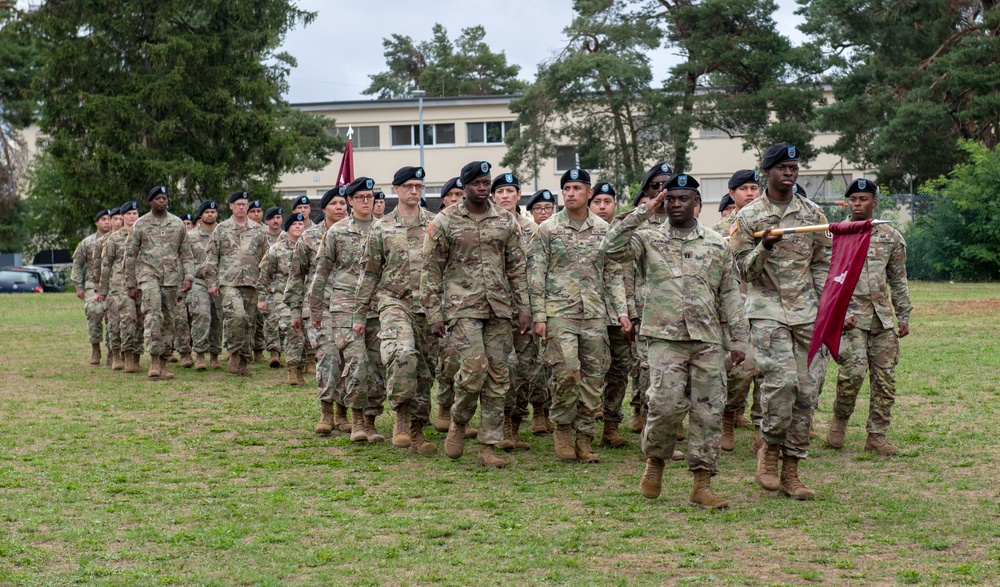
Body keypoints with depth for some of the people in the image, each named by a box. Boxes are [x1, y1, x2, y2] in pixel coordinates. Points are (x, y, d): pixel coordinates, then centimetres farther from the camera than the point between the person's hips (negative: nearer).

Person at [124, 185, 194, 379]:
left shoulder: (178, 224, 10)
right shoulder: (140, 224, 4)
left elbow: (186, 253, 12)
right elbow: (130, 255, 7)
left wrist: (188, 276, -2)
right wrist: (131, 284, 4)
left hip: (171, 278, 3)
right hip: (148, 276, -3)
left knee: (168, 321, 5)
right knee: (154, 316, -19)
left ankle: (163, 363, 13)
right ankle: (154, 361, -21)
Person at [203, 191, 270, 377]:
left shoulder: (258, 230, 12)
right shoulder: (221, 229, 6)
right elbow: (211, 258, 6)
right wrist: (212, 282, -1)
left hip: (252, 283, 3)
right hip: (229, 282, -3)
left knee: (249, 322, 5)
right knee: (236, 315, -24)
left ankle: (244, 361, 15)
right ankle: (234, 354, -11)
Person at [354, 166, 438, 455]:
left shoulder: (435, 224, 8)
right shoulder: (381, 228, 7)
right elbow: (369, 273, 9)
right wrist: (360, 314, 8)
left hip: (428, 305, 2)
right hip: (394, 301, -2)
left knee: (424, 369, 5)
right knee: (402, 354, -27)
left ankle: (416, 430, 15)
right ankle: (402, 416, -15)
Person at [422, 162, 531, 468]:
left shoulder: (506, 221, 8)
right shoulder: (445, 222, 0)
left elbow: (518, 268, 11)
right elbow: (431, 270, 1)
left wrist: (524, 309, 6)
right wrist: (434, 314, -4)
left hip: (500, 307, 4)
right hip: (463, 305, -3)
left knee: (498, 375, 2)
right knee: (474, 366, -19)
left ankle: (488, 447, 8)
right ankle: (458, 422, 9)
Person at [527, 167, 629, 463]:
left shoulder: (604, 230, 10)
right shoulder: (547, 229, 1)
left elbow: (614, 274, 13)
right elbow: (535, 275, 0)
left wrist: (622, 311, 5)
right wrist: (538, 316, -6)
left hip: (595, 314, 3)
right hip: (560, 312, -3)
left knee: (594, 377, 2)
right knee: (567, 372, -15)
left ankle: (584, 438, 12)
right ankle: (562, 428, 6)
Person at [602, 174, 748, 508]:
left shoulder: (717, 245, 12)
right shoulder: (649, 240, 6)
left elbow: (730, 295, 13)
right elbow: (611, 248, -12)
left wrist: (738, 339, 7)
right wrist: (643, 212, -10)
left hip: (709, 341, 2)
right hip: (666, 338, -2)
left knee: (709, 411, 0)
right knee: (667, 404, -14)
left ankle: (702, 484, 7)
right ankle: (655, 459, 14)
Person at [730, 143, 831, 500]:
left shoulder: (813, 214, 12)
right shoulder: (748, 217, 3)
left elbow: (822, 264, 15)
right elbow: (745, 272, 0)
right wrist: (765, 247, -18)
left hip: (808, 312, 4)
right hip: (768, 311, -3)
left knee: (807, 390, 0)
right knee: (782, 381, -21)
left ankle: (790, 471, 8)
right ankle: (770, 450, 3)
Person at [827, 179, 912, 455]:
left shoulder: (891, 236, 11)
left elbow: (898, 280, 16)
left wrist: (904, 316, 12)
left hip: (884, 317, 4)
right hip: (850, 314, -4)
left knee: (885, 376, 1)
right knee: (854, 369, -20)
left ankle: (876, 435, 10)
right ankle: (840, 418, 6)